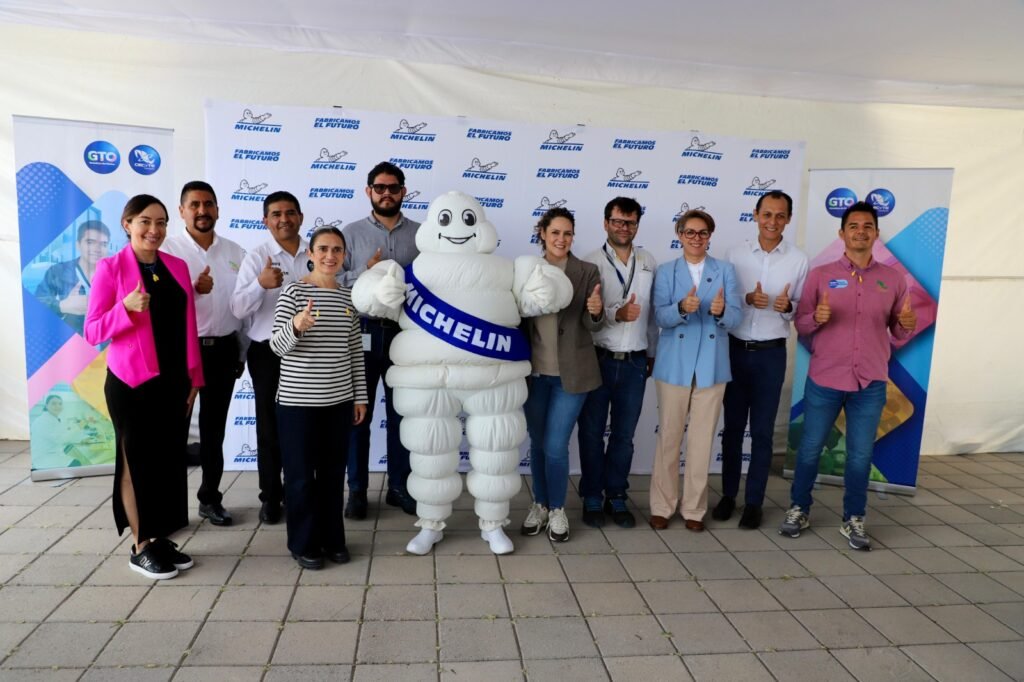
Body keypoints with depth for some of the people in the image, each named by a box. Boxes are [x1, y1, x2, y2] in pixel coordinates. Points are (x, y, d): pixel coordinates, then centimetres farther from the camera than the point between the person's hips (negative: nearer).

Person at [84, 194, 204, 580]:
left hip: (174, 381, 5)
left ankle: (161, 539, 23)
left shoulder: (177, 267, 7)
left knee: (170, 458, 9)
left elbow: (188, 327, 9)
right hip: (131, 382, -4)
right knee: (136, 459, 6)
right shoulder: (111, 267, -6)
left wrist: (194, 376, 7)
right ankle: (141, 547, 17)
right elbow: (92, 332, -7)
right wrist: (127, 307, -23)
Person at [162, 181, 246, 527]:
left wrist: (241, 354, 10)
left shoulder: (235, 252, 8)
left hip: (223, 349, 4)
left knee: (214, 426, 13)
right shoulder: (168, 250, -4)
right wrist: (193, 288, -31)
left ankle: (210, 498, 24)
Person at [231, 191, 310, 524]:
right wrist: (261, 284, -29)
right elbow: (238, 309, -12)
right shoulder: (256, 257, -4)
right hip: (268, 352, -2)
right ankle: (270, 496, 19)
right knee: (270, 425, 6)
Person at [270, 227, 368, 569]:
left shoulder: (349, 296, 7)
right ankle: (304, 543, 19)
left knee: (334, 472, 12)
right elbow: (277, 346, -11)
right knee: (301, 474, 5)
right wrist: (296, 326, -32)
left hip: (339, 400, 4)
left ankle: (333, 538, 26)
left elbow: (355, 350, 10)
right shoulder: (293, 291, -7)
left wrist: (360, 395, 9)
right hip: (298, 400, -4)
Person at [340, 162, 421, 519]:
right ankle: (357, 489, 20)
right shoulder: (352, 232, 3)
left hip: (405, 332, 1)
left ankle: (399, 486, 25)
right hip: (363, 332, -1)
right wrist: (366, 272, -17)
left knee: (402, 412, 11)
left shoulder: (421, 234, 6)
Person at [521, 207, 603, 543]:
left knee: (556, 446, -3)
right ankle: (539, 504, 29)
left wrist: (596, 311, -26)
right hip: (534, 371, 3)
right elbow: (519, 318, 7)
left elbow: (592, 326, -5)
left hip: (570, 373, -2)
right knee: (537, 443, 12)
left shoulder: (588, 272, -3)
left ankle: (557, 509, 18)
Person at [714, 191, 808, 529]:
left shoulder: (799, 260, -1)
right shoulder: (735, 253, 0)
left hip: (771, 353, -1)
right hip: (735, 349, 1)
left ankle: (754, 502, 19)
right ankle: (728, 495, 25)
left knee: (762, 431, 6)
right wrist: (747, 299, -17)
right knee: (732, 427, 11)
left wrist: (788, 306, -19)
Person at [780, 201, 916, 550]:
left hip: (871, 383, 1)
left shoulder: (893, 278, 4)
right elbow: (800, 325, 1)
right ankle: (798, 509, 26)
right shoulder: (820, 275, 0)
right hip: (824, 379, -1)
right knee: (810, 449, 8)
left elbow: (898, 332, 8)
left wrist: (907, 324, -14)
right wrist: (817, 318, -21)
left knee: (860, 455, 9)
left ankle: (853, 519, 24)